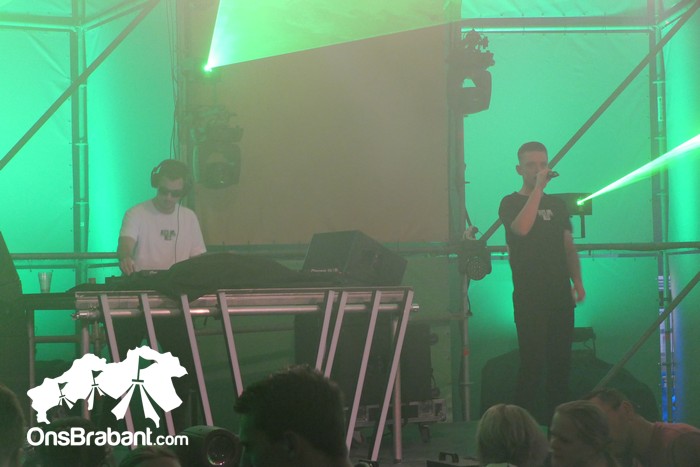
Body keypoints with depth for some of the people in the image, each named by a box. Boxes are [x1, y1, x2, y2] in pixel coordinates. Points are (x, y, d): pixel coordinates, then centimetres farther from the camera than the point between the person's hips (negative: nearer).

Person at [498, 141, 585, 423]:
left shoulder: (556, 205, 17)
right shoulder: (511, 203, 1)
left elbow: (569, 247, 18)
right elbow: (522, 227, -21)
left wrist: (577, 280, 4)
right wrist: (538, 188, -18)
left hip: (560, 295, 5)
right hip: (529, 297, -5)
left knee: (560, 362, 5)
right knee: (532, 363, -8)